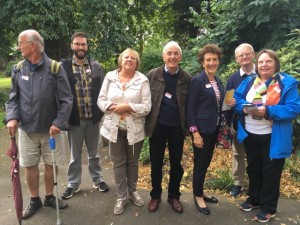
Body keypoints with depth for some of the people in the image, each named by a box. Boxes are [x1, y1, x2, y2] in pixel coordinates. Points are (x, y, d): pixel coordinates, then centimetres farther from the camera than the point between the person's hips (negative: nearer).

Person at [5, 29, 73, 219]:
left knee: (51, 164, 11)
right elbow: (13, 98, 7)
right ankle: (35, 200, 32)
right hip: (26, 129, 3)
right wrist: (12, 117, -10)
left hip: (50, 129, -3)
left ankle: (50, 197, 33)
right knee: (29, 166, 11)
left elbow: (66, 99, -10)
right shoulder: (18, 69, 2)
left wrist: (59, 123, -17)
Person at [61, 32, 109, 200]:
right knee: (75, 155, 14)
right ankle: (73, 184, 31)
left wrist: (101, 112, -5)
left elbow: (103, 91, 3)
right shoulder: (65, 66, -5)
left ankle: (98, 179, 35)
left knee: (94, 153, 18)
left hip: (93, 118, 2)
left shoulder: (96, 67, 1)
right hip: (75, 118, -1)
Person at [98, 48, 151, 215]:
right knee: (118, 163, 10)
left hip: (134, 129, -1)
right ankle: (121, 196, 26)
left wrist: (127, 107, -21)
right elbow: (101, 100, 2)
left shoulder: (142, 80, -7)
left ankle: (132, 191, 38)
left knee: (133, 162, 17)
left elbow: (147, 107, -11)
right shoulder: (110, 77, 1)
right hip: (115, 128, 1)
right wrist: (112, 107, -17)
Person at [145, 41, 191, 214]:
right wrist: (146, 123, -2)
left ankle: (174, 196, 32)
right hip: (157, 126, 0)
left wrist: (188, 126, -1)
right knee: (156, 163, 12)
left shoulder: (187, 78, -1)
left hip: (177, 127, 1)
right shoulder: (153, 75, -3)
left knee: (176, 164, 13)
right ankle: (155, 196, 30)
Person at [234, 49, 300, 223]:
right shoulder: (249, 82, 6)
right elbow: (236, 99, 4)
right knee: (253, 169, 19)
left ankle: (268, 208, 25)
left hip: (273, 138, -5)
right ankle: (254, 199, 39)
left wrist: (268, 111, -29)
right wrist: (244, 107, -18)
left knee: (270, 173, 7)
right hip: (250, 135, 5)